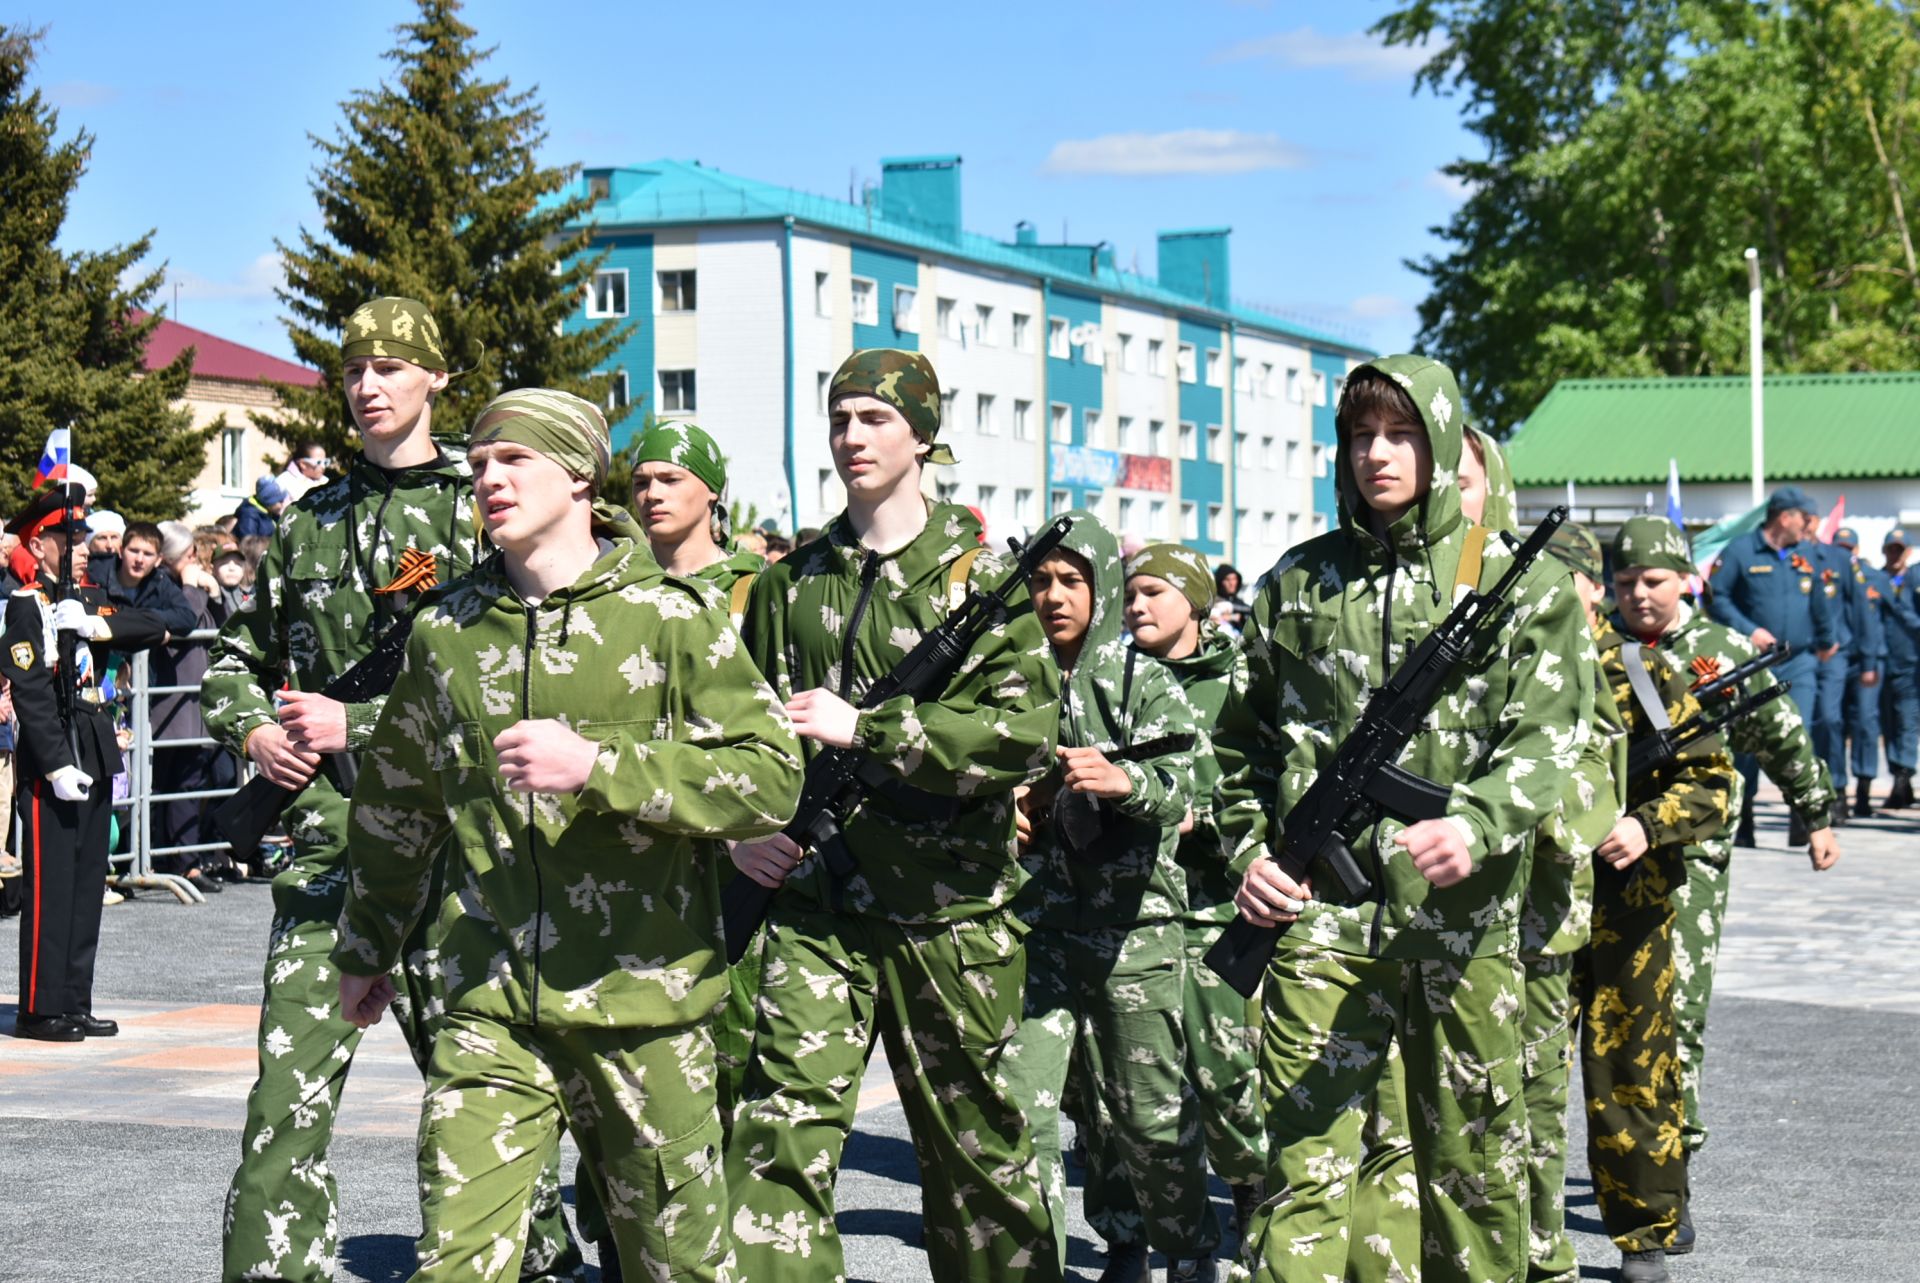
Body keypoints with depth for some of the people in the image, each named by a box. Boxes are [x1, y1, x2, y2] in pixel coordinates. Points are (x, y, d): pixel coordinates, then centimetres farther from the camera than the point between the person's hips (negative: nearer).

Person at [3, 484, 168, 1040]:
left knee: (88, 886, 10)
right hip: (51, 770, -8)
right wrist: (57, 766, -20)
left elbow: (154, 629, 2)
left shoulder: (89, 601, 15)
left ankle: (75, 1004, 17)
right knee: (49, 888, -4)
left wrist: (101, 625, -15)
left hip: (94, 763, 8)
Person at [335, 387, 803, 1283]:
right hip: (490, 1007, 2)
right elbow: (394, 803, 24)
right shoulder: (445, 632, 10)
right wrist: (367, 948, 31)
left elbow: (771, 777, -10)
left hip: (641, 1004, -2)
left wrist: (597, 766, -19)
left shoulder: (671, 615, -2)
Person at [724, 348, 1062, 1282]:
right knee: (783, 1120, -11)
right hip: (816, 896, 2)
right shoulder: (791, 582, 11)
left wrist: (865, 728, -17)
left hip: (948, 899, -2)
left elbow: (1025, 729, -12)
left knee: (971, 1130, 10)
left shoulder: (976, 575, 0)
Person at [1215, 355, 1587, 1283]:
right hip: (1323, 909, 1)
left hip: (1461, 919, 0)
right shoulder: (1301, 581, 10)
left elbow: (1542, 740, -6)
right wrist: (1248, 850, 4)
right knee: (1303, 1164, -7)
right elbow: (1245, 739, 19)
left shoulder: (1523, 582, 4)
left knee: (1474, 1165, 10)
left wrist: (1475, 823, -24)